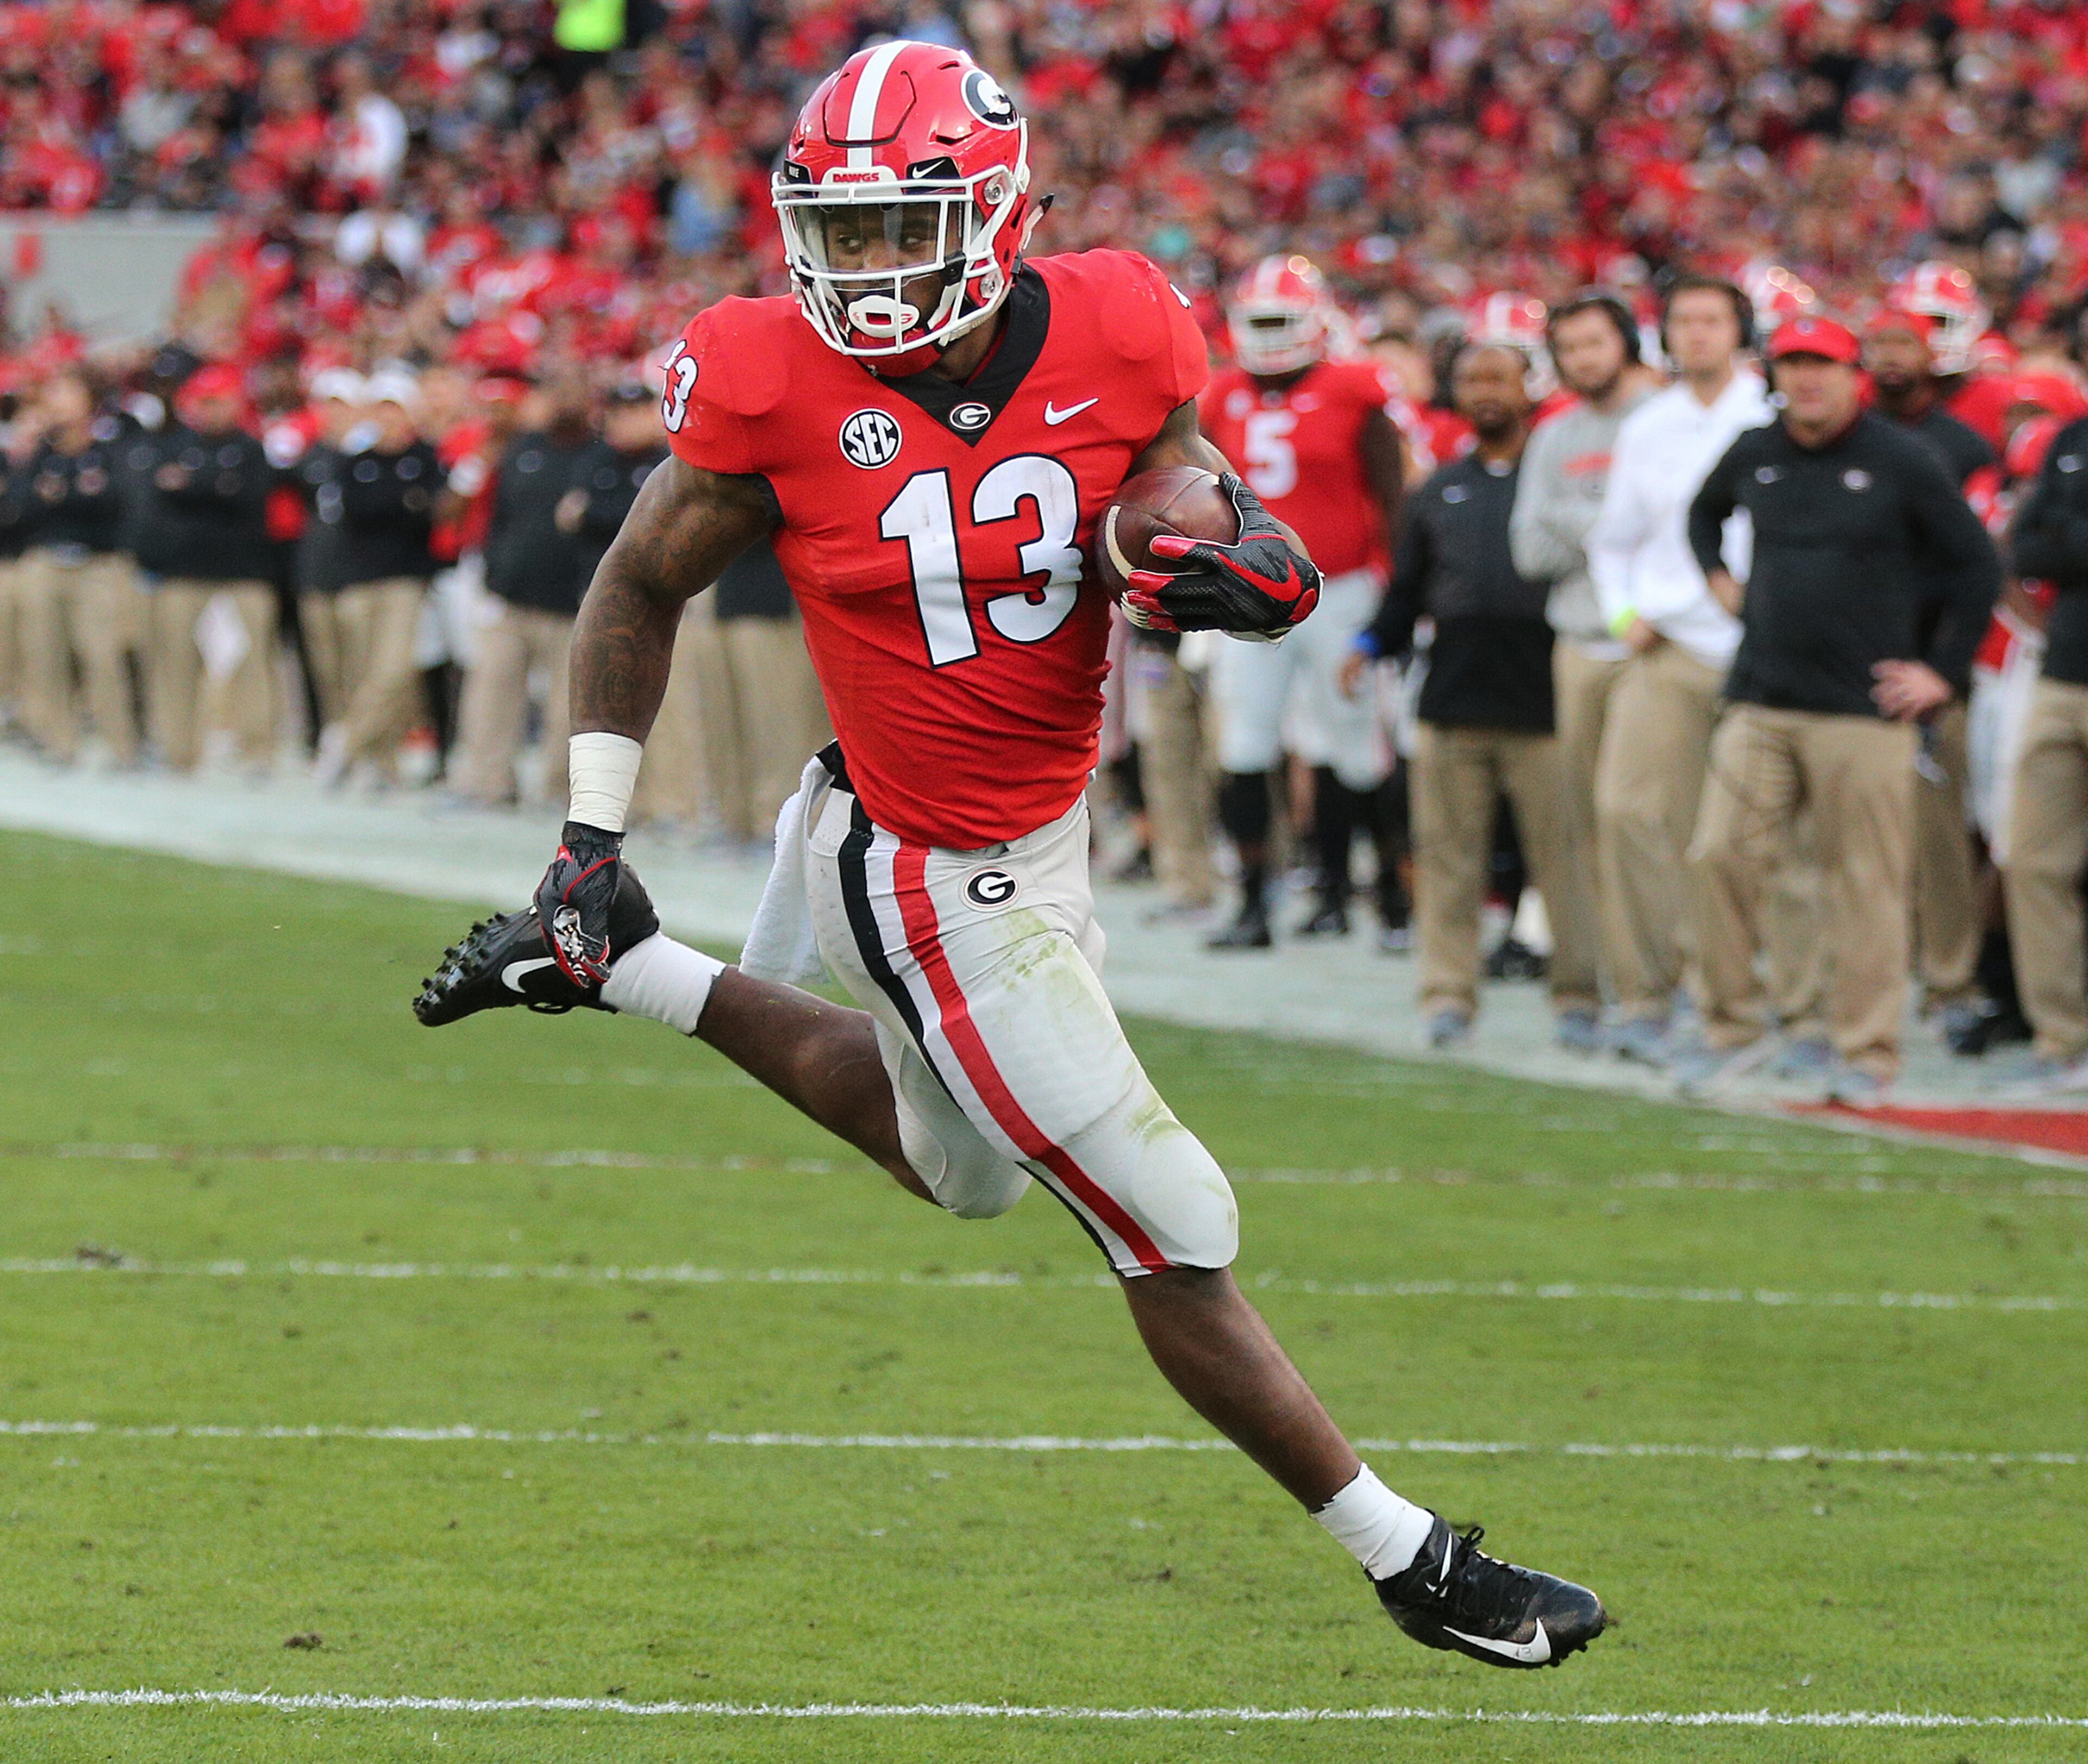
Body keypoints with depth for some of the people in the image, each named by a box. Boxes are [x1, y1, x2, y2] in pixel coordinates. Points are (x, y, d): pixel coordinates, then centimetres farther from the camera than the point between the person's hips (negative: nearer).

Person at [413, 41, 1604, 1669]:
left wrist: (1254, 573, -22)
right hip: (936, 886, -6)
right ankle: (1408, 1562, 15)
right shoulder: (781, 387, -20)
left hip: (1046, 826, 6)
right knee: (1177, 1236, 0)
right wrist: (592, 842, -4)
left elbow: (1211, 513, 3)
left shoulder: (1113, 341, -12)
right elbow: (642, 589, -5)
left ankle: (618, 973, 40)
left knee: (956, 1164, 32)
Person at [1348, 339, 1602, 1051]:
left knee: (1562, 854, -4)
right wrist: (1372, 644, 2)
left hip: (1541, 700, -4)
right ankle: (1449, 993, 8)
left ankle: (1578, 997, 3)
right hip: (1452, 701, 4)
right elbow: (1408, 591, 20)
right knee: (1450, 856, 2)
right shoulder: (1438, 494, 19)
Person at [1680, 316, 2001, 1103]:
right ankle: (1734, 1028, 8)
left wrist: (1942, 672, 0)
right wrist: (1718, 577, 16)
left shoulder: (1902, 463, -2)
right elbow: (1703, 511, 33)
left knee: (1867, 880, -3)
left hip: (1864, 710, -4)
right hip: (1758, 705, 4)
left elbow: (1979, 566, 3)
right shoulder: (1752, 456, 10)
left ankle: (1867, 1053, 4)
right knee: (1719, 855, -5)